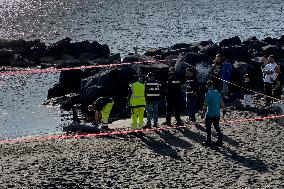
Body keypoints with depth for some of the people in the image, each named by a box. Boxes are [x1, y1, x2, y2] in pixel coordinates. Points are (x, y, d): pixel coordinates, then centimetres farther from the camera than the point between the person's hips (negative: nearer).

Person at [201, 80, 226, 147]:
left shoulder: (208, 94, -14)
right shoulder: (217, 92, 4)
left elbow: (205, 105, -15)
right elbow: (222, 102, 8)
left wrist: (203, 113, -8)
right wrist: (224, 109, 20)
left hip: (210, 114, -6)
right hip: (217, 114, 6)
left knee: (208, 128, 5)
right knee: (217, 127, 15)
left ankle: (208, 142, 7)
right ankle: (220, 141, 15)